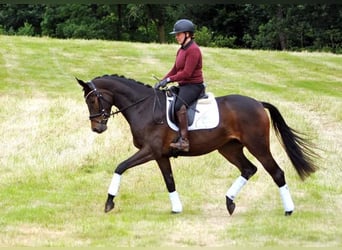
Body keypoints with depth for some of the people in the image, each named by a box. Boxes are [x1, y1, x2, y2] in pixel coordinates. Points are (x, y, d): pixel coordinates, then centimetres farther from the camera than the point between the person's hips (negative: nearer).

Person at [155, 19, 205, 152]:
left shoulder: (193, 50, -15)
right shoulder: (181, 50, 15)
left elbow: (186, 73, -22)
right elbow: (175, 70, 19)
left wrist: (169, 79, -18)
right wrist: (162, 81, 6)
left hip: (193, 85, -11)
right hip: (183, 85, 11)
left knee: (179, 105, -35)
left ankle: (183, 141, -39)